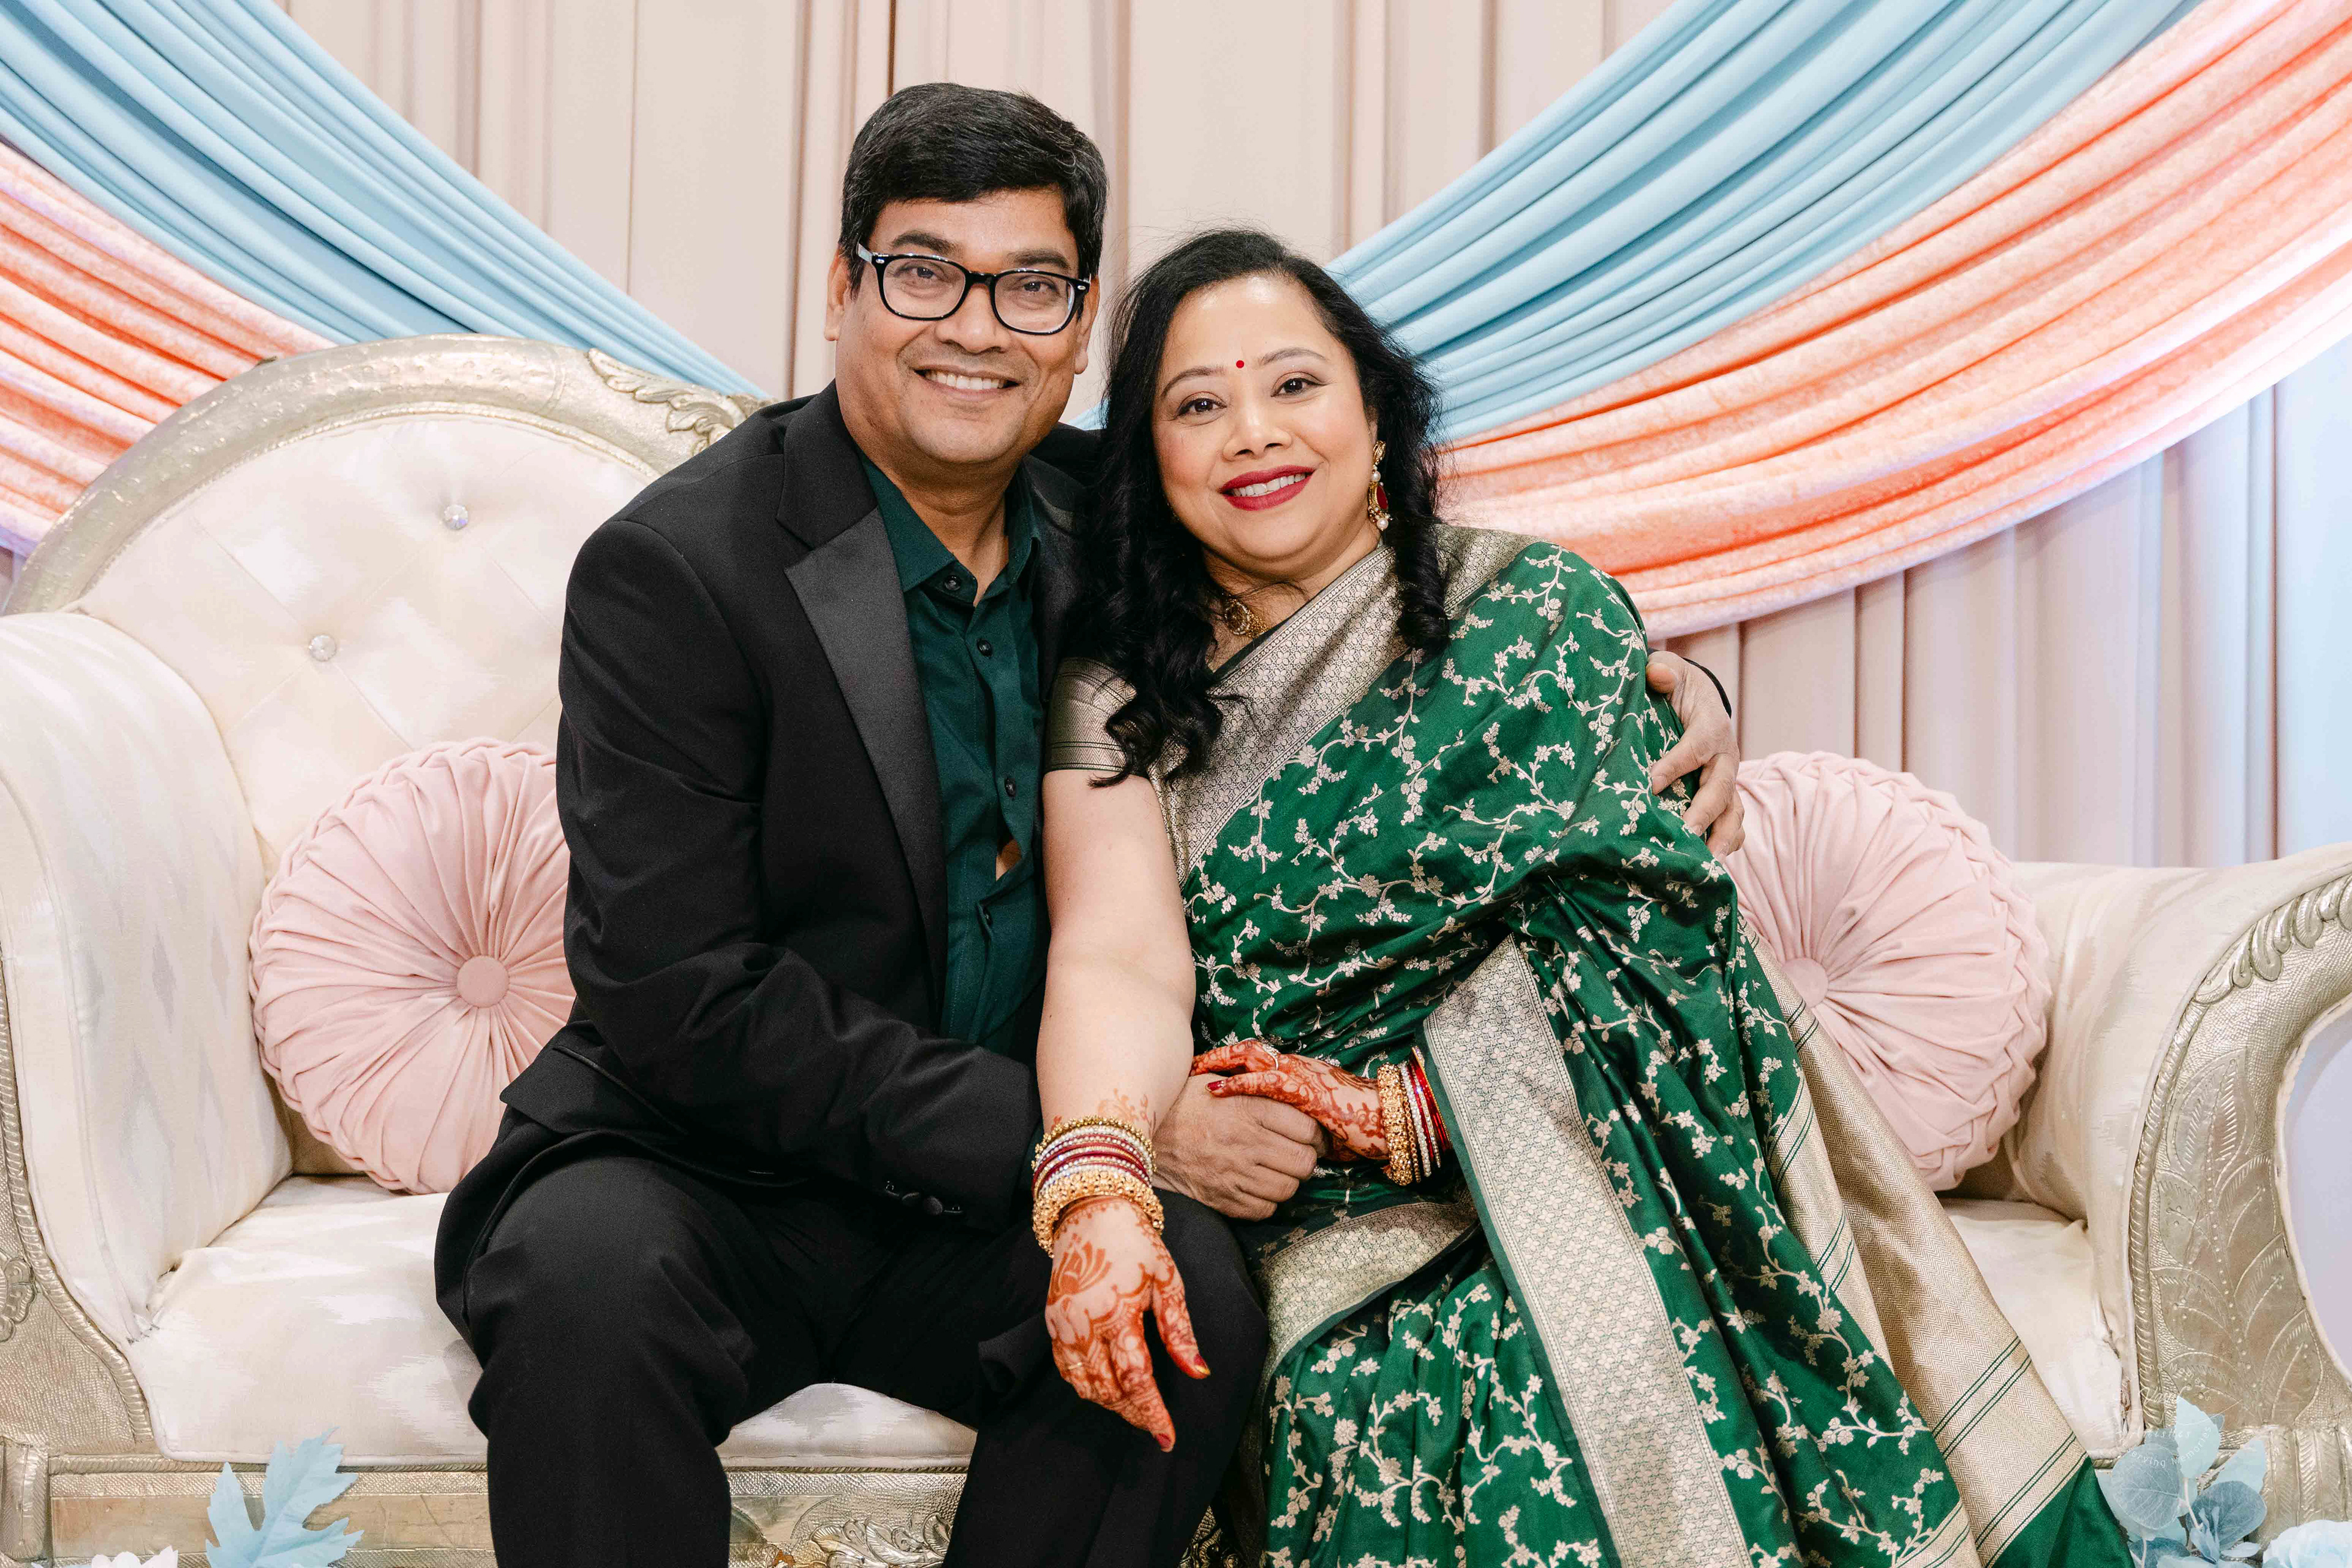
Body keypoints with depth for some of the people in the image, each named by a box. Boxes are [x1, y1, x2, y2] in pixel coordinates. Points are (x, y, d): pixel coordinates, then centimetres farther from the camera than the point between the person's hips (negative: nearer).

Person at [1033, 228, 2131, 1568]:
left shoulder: (1539, 610, 7)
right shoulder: (1120, 702, 9)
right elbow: (1118, 961, -9)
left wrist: (1408, 1105, -15)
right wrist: (1095, 1193, -29)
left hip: (1585, 1149, 1)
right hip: (1336, 1222, 0)